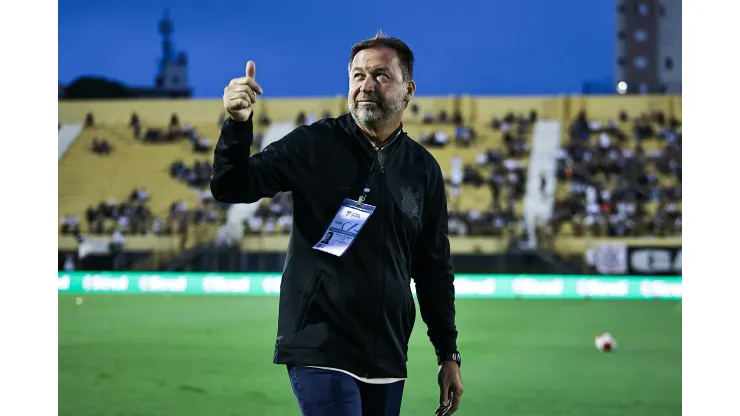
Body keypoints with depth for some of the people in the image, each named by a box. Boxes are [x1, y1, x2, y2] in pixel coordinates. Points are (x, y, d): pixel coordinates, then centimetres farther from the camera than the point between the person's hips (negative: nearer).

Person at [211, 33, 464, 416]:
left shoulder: (423, 169, 7)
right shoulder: (314, 145, -3)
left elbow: (434, 268, 13)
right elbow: (232, 188, -8)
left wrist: (448, 355, 11)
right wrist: (238, 124, -27)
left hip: (388, 358, 4)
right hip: (321, 350, -4)